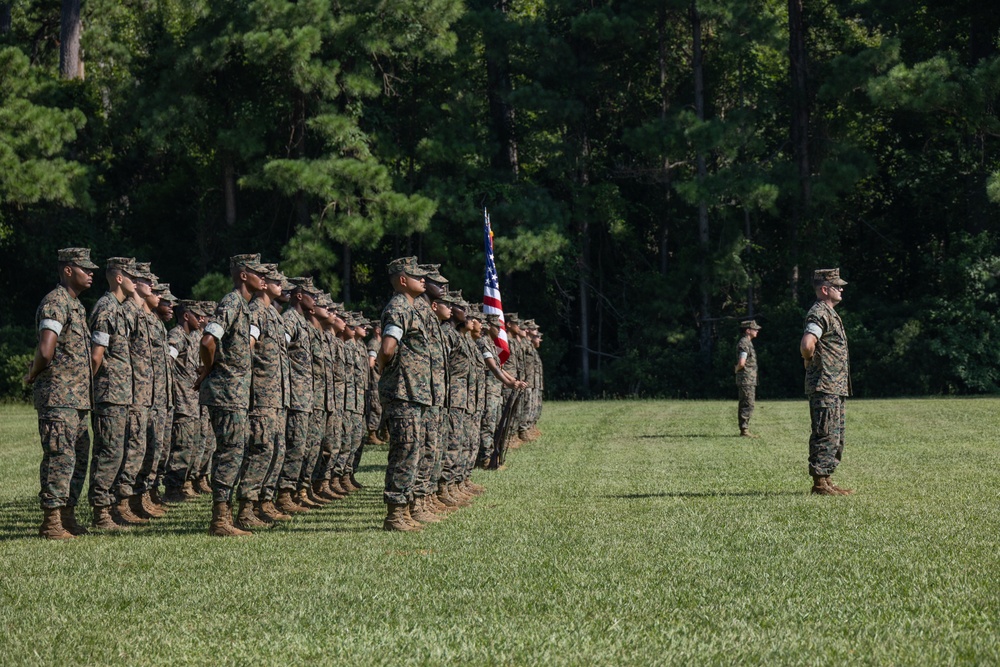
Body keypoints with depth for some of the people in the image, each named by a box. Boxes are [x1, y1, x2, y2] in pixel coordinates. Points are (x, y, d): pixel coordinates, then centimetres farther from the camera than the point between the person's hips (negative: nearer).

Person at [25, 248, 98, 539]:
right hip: (58, 397, -10)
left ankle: (67, 516, 19)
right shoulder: (55, 303, -14)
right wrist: (34, 374, -7)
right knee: (60, 456, -10)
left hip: (77, 397, 10)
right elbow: (46, 351, -24)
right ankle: (51, 521, -7)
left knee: (79, 457, 12)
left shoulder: (77, 305, 19)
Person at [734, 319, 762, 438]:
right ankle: (744, 429, -12)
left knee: (745, 405, 11)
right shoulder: (744, 344, -16)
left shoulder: (747, 343, 18)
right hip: (746, 379, -10)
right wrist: (737, 370, -5)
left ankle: (744, 429, 14)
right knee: (747, 405, -11)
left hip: (749, 380, 10)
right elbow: (741, 363, -23)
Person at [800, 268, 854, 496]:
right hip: (825, 386, -10)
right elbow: (807, 344, -29)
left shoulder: (829, 313, 19)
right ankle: (820, 483, -7)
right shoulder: (820, 313, -14)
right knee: (826, 435, -9)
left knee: (835, 437, 14)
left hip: (836, 387, 10)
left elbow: (808, 345, 33)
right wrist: (811, 362, -11)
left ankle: (825, 480, 18)